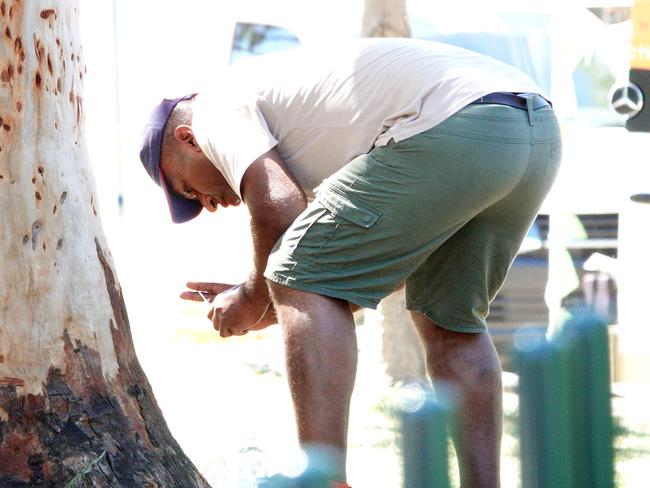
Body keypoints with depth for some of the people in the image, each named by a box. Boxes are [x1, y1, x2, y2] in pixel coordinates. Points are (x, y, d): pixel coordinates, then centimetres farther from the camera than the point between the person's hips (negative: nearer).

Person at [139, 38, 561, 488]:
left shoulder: (218, 108, 14)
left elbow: (278, 208, -4)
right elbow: (387, 266, 34)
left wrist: (254, 298, 14)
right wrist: (273, 305, 35)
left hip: (452, 129, -9)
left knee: (302, 282, 2)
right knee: (448, 320, 24)